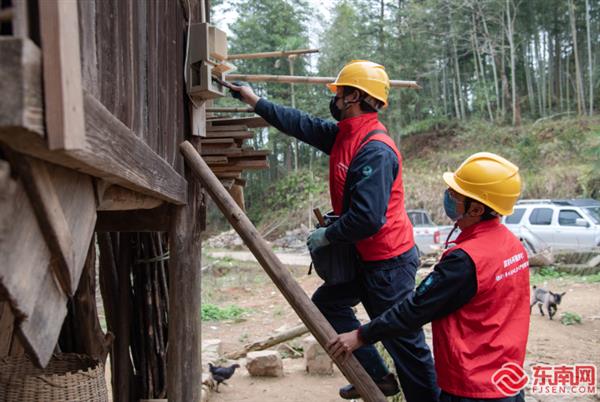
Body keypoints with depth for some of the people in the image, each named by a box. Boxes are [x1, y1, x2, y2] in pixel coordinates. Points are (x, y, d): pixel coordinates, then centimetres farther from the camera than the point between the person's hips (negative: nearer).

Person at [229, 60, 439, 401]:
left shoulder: (375, 150, -25)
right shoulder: (345, 135, 4)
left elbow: (367, 218, -30)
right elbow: (301, 124, 14)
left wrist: (327, 236, -15)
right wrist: (255, 101, 19)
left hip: (389, 262, -10)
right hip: (366, 257, 10)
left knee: (404, 341, -1)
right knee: (326, 303, 21)